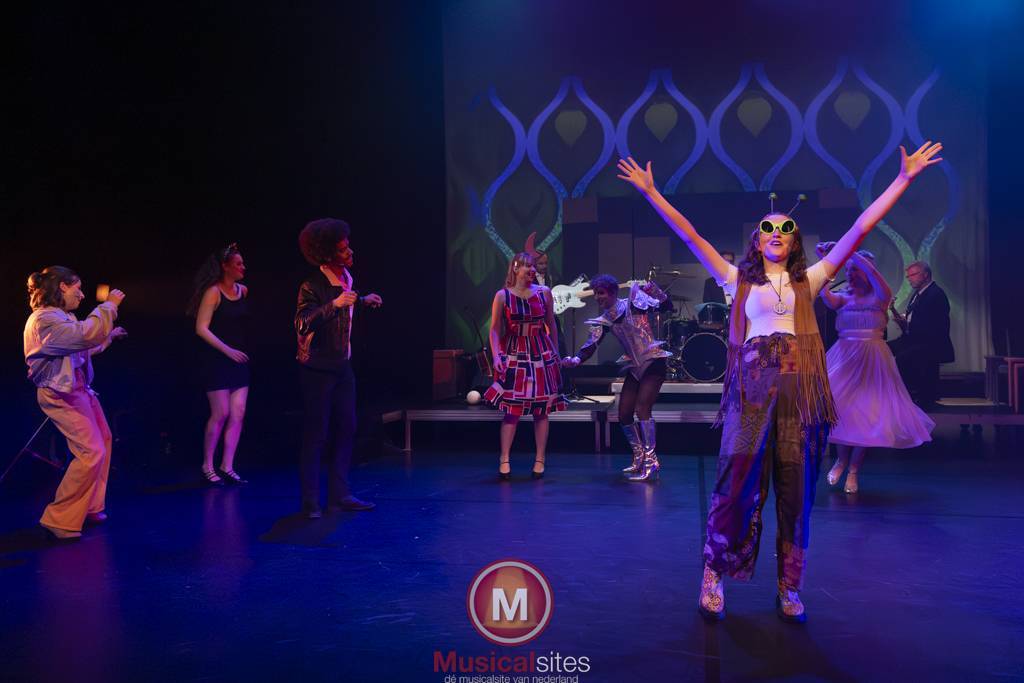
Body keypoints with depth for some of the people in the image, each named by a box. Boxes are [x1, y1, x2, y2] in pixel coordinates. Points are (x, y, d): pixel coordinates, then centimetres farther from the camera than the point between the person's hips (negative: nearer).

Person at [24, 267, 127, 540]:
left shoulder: (60, 316, 14)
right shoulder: (44, 318, -20)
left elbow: (81, 346, 26)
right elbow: (86, 334, -34)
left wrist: (109, 336, 27)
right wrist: (109, 305, -23)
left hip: (78, 388, 11)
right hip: (61, 394, -11)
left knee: (103, 441, 17)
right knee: (91, 453, -16)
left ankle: (91, 507, 29)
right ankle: (59, 520, -5)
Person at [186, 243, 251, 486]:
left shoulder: (243, 291, 9)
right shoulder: (213, 293, -9)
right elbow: (201, 329, -13)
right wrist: (227, 350, -16)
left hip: (239, 360, 6)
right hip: (216, 361, -6)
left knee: (238, 414, 1)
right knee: (220, 414, -5)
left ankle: (227, 467, 8)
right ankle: (207, 466, 10)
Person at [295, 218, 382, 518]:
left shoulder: (347, 278, 6)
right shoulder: (312, 286, -18)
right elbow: (302, 324, -31)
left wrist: (364, 301, 11)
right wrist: (335, 304, -37)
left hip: (342, 366, 8)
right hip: (317, 369, -7)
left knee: (346, 430, 9)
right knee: (316, 434, -3)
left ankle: (339, 494, 18)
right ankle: (310, 502, 7)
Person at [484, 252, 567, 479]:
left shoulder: (544, 292, 4)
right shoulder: (502, 295, -2)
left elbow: (551, 326, 11)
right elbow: (495, 330, -1)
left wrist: (556, 354, 12)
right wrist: (496, 356, -12)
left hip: (541, 356, 2)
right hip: (513, 356, -2)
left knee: (542, 409, 4)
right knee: (511, 409, -5)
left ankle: (540, 460, 12)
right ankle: (504, 460, 2)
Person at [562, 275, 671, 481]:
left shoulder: (633, 304, -7)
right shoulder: (603, 321, 6)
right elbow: (591, 345, -7)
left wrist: (651, 287, -26)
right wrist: (576, 359, -25)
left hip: (653, 363, -7)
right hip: (634, 367, 7)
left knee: (642, 408, -21)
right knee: (623, 415, 4)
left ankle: (651, 462, -15)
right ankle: (640, 458, 24)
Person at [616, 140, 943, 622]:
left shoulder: (808, 281, 15)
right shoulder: (740, 280, 12)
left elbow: (860, 229, 11)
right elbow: (690, 236, 7)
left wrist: (903, 179, 8)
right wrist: (651, 193, 3)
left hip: (800, 388, 2)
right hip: (752, 387, -2)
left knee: (796, 490, 4)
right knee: (738, 481, -7)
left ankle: (790, 588, 14)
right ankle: (714, 573, 8)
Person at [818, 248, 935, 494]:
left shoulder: (880, 296, 1)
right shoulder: (843, 298, 7)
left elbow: (871, 271, -20)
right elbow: (825, 295, -17)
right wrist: (824, 261, -23)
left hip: (871, 361, -2)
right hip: (843, 358, 2)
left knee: (867, 412, -2)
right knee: (835, 405, -11)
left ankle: (853, 470, 12)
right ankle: (841, 458, 14)